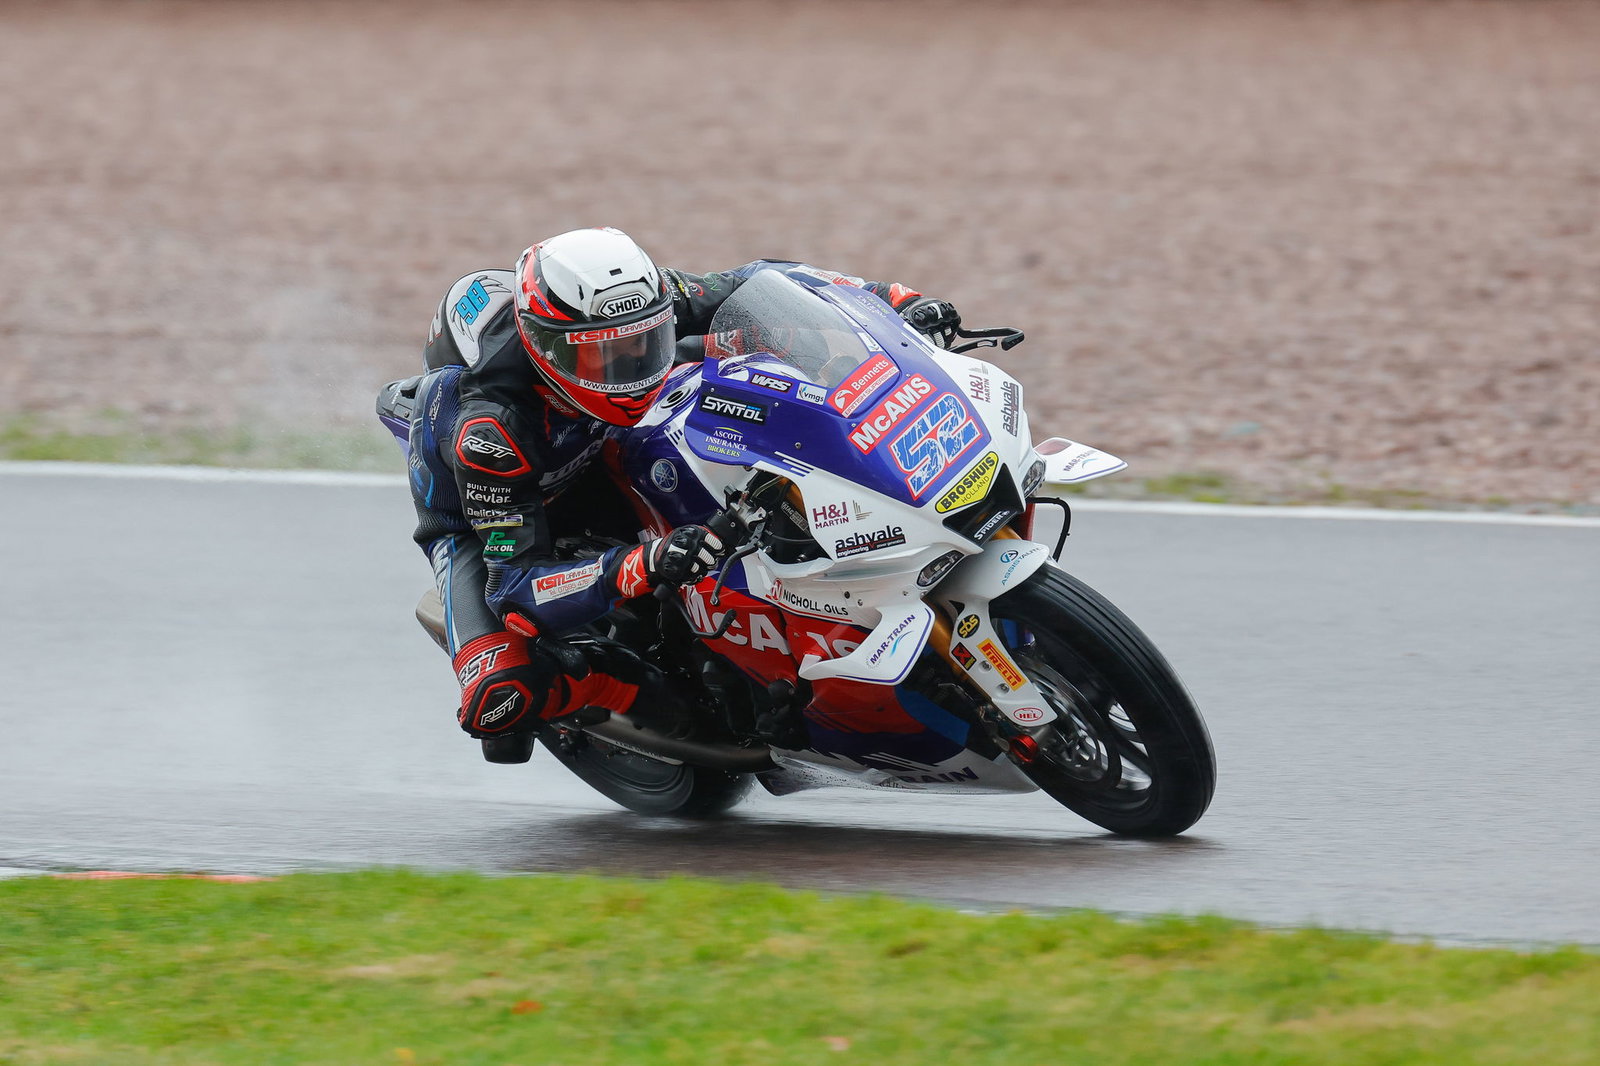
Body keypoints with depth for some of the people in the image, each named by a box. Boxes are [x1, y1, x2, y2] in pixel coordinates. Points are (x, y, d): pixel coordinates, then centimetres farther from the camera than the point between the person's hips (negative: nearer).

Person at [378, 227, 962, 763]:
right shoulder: (490, 426, -42)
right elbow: (516, 584, -42)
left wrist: (897, 300, -21)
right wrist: (643, 567, -58)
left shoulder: (641, 301, -28)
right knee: (504, 699, -32)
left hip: (590, 463, 6)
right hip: (486, 520, -6)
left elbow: (758, 283, -10)